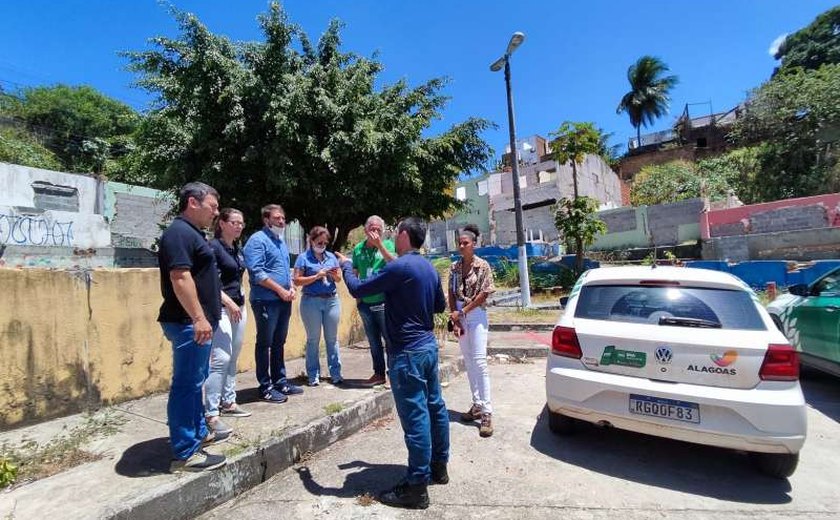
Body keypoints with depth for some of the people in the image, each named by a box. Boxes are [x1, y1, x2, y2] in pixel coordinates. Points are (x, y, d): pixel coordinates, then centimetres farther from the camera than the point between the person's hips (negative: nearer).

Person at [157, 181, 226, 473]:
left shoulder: (192, 233, 17)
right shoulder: (180, 233, -16)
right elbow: (180, 278, -25)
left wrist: (225, 303, 26)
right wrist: (198, 318, -27)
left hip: (195, 321, 11)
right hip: (189, 323, -11)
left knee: (196, 381, 19)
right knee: (187, 384, -5)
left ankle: (199, 432, 34)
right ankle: (185, 454, 4)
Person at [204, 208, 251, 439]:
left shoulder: (237, 249, 14)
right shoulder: (213, 246, -9)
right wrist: (229, 303, -21)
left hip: (238, 306, 8)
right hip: (221, 308, -8)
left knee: (233, 358, 13)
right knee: (221, 359, -13)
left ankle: (228, 402, 24)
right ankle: (211, 414, -8)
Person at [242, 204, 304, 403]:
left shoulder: (281, 241, 18)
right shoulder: (257, 240, -8)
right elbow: (257, 272, -17)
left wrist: (291, 288, 6)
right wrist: (280, 290, -15)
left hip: (283, 300, 8)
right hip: (266, 300, -8)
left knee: (279, 343, 14)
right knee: (265, 343, 1)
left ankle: (280, 381, 24)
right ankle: (265, 387, 10)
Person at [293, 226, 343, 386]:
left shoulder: (331, 257, 11)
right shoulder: (304, 258, -1)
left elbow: (339, 278, 15)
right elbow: (297, 281, -8)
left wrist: (334, 275, -6)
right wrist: (317, 276, -15)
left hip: (331, 300, 4)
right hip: (311, 301, -3)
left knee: (332, 338, 8)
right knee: (313, 340, 6)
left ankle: (335, 373, 17)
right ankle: (313, 375, 18)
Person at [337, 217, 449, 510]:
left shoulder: (399, 267, -18)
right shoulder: (429, 268, 9)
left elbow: (358, 290, -12)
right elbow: (440, 306, 20)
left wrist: (346, 266, 6)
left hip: (407, 352, -9)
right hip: (428, 345, 9)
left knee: (415, 416, -2)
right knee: (434, 406, 17)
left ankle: (416, 488, 9)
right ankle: (439, 466, 33)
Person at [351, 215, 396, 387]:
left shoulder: (387, 244, -2)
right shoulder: (358, 248, 7)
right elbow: (354, 273, 14)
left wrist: (379, 244, -21)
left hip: (384, 302, -4)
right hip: (365, 303, 4)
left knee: (390, 339, 3)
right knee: (374, 342, 14)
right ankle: (379, 374, 27)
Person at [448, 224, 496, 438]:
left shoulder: (483, 266, -7)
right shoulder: (455, 267, 6)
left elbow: (484, 294, -11)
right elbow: (452, 294, 5)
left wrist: (462, 312, -12)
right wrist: (454, 319, -4)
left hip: (476, 316, -5)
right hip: (460, 317, 5)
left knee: (479, 361, -10)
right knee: (469, 362, 10)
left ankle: (487, 412, -5)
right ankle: (477, 405, 22)